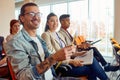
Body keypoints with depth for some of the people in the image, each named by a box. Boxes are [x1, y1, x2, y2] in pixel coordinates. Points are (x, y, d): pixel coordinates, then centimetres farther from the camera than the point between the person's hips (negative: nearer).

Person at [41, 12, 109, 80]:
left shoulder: (59, 35, 18)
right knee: (91, 68, -17)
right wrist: (71, 61, -21)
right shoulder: (46, 35, -6)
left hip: (67, 62, 7)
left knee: (92, 60, -15)